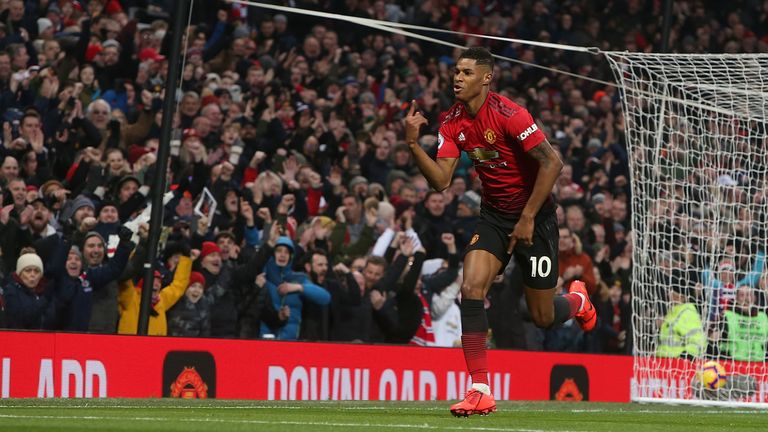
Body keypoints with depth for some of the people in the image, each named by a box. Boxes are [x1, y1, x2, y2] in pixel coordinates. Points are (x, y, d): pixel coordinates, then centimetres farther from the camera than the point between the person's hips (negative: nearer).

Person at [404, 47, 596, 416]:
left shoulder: (508, 115, -22)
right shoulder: (453, 122, -2)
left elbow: (552, 162, -22)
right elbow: (441, 181, -6)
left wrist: (528, 217, -20)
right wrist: (413, 143, -20)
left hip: (533, 215, -5)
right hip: (493, 215, 5)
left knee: (543, 318, 2)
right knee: (471, 289, -17)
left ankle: (577, 299, 42)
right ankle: (480, 392, -15)